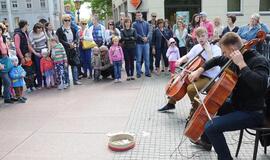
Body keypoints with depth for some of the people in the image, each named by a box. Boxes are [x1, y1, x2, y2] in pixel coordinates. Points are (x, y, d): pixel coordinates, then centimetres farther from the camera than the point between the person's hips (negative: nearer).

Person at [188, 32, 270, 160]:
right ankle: (205, 141, 41)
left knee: (211, 127, -25)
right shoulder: (234, 59, 2)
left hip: (252, 113, -9)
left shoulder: (258, 61, -22)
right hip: (236, 104, 9)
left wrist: (242, 64, -34)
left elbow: (259, 85, -40)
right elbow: (217, 60, 21)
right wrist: (200, 70, 9)